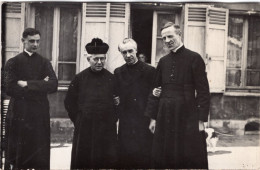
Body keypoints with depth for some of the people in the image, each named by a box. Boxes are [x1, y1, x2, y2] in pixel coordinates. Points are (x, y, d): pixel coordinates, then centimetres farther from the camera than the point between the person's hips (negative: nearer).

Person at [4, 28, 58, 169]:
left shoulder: (44, 63, 9)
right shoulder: (13, 63, 3)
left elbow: (53, 85, -7)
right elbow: (9, 88, -11)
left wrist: (27, 84, -14)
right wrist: (39, 86, -11)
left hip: (40, 115, 1)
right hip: (18, 114, -1)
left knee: (40, 156, 4)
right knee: (17, 155, 5)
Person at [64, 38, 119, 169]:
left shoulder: (112, 78, 4)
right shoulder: (80, 78, 2)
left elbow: (117, 100, 14)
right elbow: (69, 102, 7)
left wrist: (113, 119, 3)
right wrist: (78, 121, 3)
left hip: (107, 130, 1)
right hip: (84, 130, 0)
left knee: (107, 162, 4)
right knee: (82, 162, 6)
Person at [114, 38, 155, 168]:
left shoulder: (150, 71, 3)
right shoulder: (118, 72, 11)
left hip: (145, 123, -2)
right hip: (125, 125, 2)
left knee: (145, 158, -1)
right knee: (125, 158, 1)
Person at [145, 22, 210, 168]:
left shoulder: (194, 58, -4)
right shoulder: (163, 61, 11)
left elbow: (203, 91, -6)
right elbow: (155, 90, 14)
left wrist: (201, 120, -11)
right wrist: (153, 118, 10)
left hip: (188, 118, -5)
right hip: (164, 118, 5)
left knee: (191, 160, 1)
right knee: (163, 159, 9)